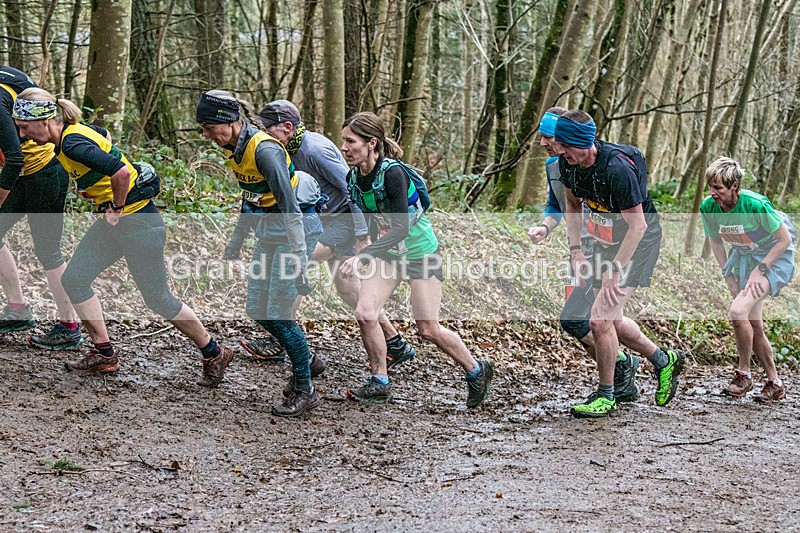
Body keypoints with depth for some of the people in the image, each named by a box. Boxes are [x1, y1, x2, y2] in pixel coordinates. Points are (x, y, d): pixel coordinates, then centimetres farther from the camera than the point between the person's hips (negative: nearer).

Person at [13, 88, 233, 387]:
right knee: (73, 279, 6)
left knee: (157, 298, 0)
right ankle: (104, 354, 14)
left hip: (138, 221, -10)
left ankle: (214, 355, 16)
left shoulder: (73, 143, -24)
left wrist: (116, 209, -19)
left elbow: (121, 171, -36)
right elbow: (104, 135, 27)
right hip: (114, 219, 10)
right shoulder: (74, 131, 5)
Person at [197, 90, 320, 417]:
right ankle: (306, 360, 29)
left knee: (277, 313, -8)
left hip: (292, 234, -9)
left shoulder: (264, 150, -26)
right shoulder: (234, 148, 2)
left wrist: (299, 266, -29)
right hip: (267, 234, 9)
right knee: (256, 311, 9)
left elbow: (291, 210, -27)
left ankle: (306, 391, 5)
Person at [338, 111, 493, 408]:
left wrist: (361, 257, -39)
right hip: (386, 253, 6)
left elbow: (400, 230, -33)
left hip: (419, 251, -6)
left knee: (428, 330, 0)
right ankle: (380, 384, 6)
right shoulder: (353, 177, -6)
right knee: (364, 313, -11)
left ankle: (477, 372, 23)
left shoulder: (392, 173, -29)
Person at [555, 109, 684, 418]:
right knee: (609, 320, 14)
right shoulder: (568, 162, -10)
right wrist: (575, 250, 1)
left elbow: (637, 225, -26)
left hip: (639, 242, -8)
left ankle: (606, 396, 4)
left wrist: (615, 271, -24)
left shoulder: (617, 168, -32)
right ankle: (664, 361, 36)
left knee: (600, 318, -14)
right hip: (605, 241, 8)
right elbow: (573, 204, 10)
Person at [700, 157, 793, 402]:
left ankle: (743, 373, -5)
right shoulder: (708, 207, -13)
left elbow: (785, 239, -18)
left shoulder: (756, 205, -30)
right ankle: (775, 383, 22)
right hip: (744, 257, 7)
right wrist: (729, 277, -1)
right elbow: (716, 242, 6)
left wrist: (759, 270, -21)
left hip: (773, 257, -6)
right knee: (754, 326, 7)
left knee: (738, 310, -24)